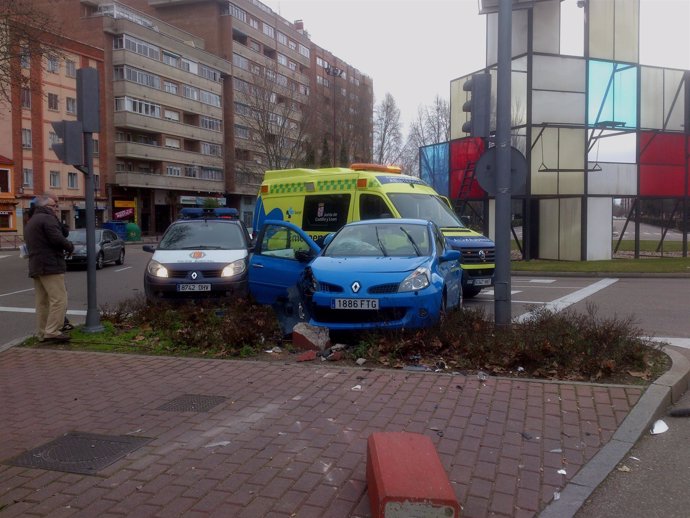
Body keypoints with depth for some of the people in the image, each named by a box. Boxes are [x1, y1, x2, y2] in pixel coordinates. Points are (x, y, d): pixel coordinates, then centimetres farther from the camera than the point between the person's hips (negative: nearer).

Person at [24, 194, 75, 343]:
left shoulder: (29, 223, 24)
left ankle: (42, 333, 13)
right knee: (59, 299, -10)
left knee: (42, 302, 11)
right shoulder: (48, 219, -9)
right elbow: (58, 239, -20)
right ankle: (52, 331, -15)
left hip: (35, 268, 10)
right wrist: (70, 247, -2)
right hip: (50, 266, -10)